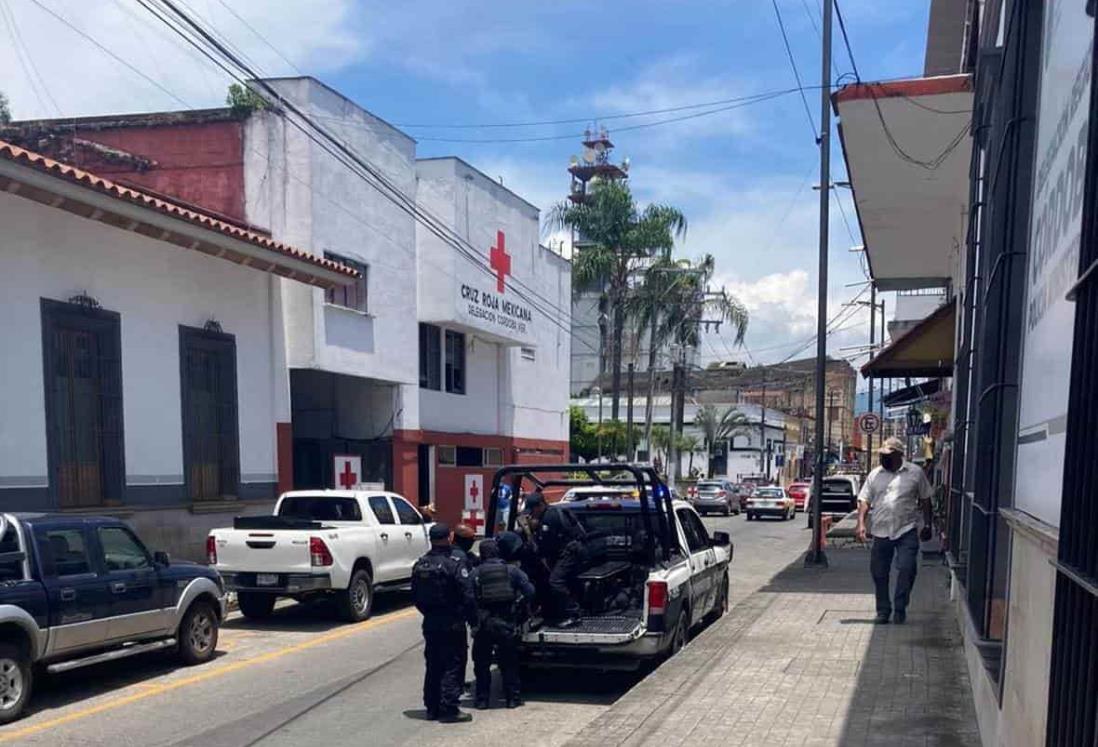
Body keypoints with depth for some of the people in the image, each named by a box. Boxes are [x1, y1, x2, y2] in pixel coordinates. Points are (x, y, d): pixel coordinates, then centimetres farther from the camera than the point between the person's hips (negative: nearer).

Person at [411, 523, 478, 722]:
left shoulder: (420, 565, 5)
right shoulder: (454, 564, -17)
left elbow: (415, 596, 11)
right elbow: (467, 597, -18)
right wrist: (473, 619, -6)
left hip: (430, 624, 7)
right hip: (452, 625, -7)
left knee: (433, 666, 15)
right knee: (453, 666, 1)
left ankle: (432, 707, 21)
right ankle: (449, 709, 0)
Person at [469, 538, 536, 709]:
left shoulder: (475, 573, -1)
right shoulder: (512, 570, 3)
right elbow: (529, 591, -1)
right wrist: (521, 612, 12)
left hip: (483, 624, -1)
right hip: (507, 624, 1)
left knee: (482, 664, 11)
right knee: (509, 663, 13)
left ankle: (482, 698, 13)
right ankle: (513, 698, 15)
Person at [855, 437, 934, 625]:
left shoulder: (915, 472, 3)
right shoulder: (875, 474, 9)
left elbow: (925, 499, 10)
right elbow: (864, 500, 6)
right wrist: (861, 523, -6)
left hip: (907, 530, -2)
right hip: (881, 531, 3)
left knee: (907, 568, -12)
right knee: (879, 573, 5)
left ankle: (900, 608, 2)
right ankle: (883, 610, 18)